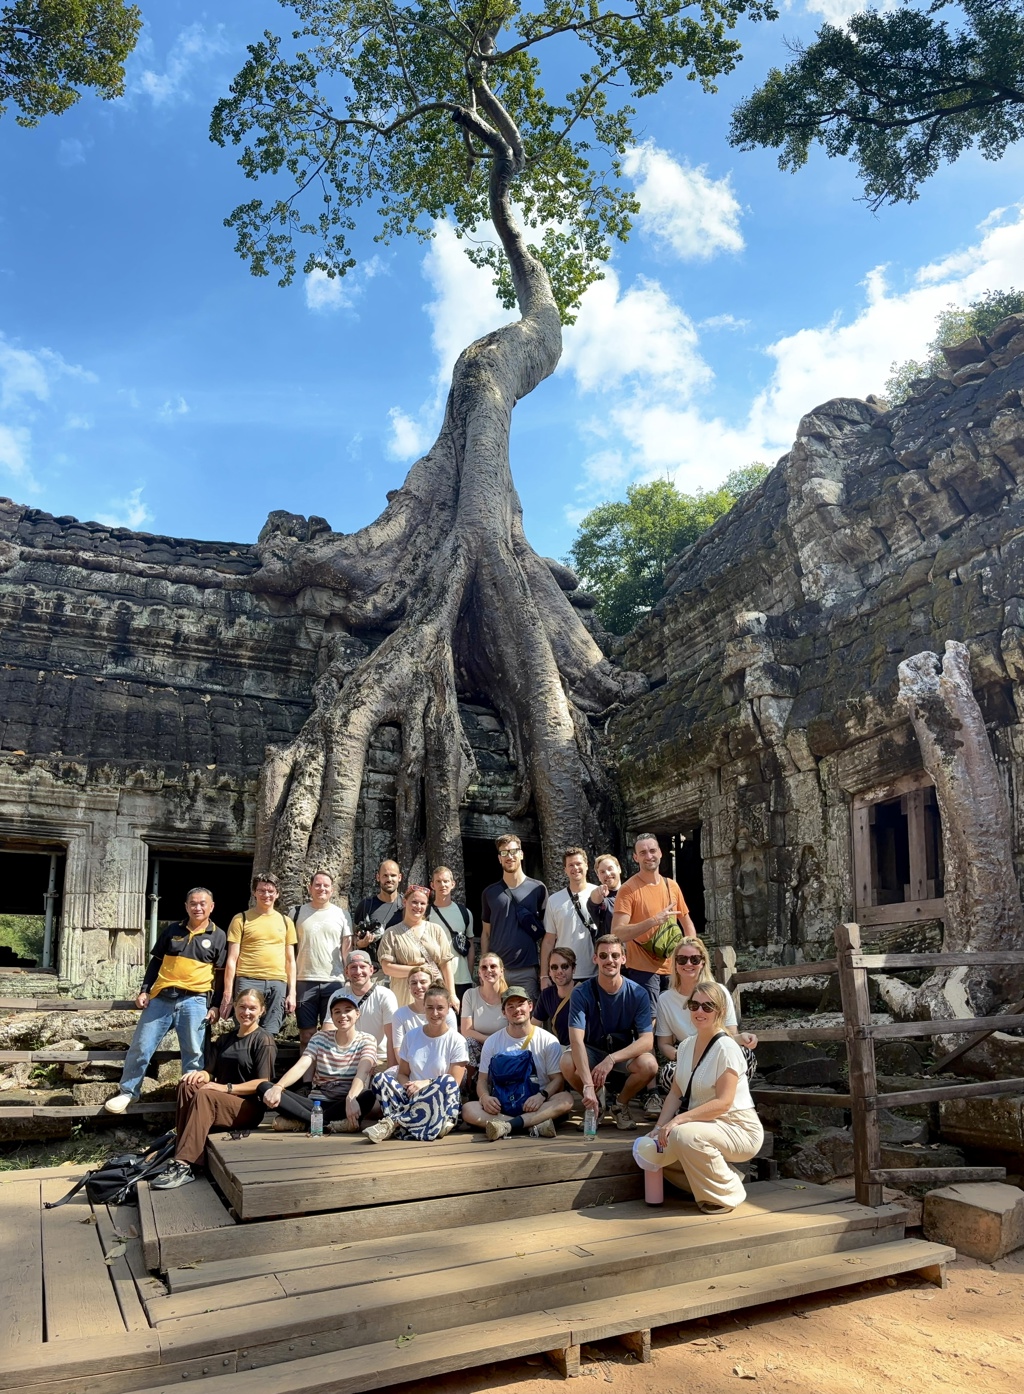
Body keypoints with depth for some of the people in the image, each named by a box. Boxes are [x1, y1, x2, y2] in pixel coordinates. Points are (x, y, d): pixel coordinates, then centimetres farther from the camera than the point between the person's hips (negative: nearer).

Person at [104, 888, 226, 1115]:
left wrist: (216, 1005, -3)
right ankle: (128, 1092, 21)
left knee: (193, 1054, 0)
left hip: (194, 1001, -2)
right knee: (140, 1047, 4)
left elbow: (222, 975, 3)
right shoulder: (172, 930, 10)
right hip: (161, 997, 2)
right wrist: (144, 990, 5)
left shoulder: (218, 936, 3)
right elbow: (156, 962, 14)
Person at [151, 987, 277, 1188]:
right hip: (221, 1104, 6)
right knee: (187, 1086, -22)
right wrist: (202, 1074, -10)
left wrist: (227, 1088, -18)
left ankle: (184, 1166, -37)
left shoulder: (264, 1041, -2)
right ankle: (187, 1161, -29)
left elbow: (262, 1083, -10)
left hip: (250, 1107, -6)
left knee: (204, 1095, -32)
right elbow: (211, 1072, 14)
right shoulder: (225, 1039, 22)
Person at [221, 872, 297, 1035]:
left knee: (269, 1035, 3)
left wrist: (292, 992, 7)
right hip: (248, 981, -2)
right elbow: (232, 959, 2)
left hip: (278, 984, 3)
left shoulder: (285, 921, 13)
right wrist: (227, 993, -4)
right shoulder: (241, 919, 4)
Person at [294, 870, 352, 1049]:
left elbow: (347, 947, 7)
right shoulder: (299, 912, 5)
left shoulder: (341, 914, 6)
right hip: (304, 981, 0)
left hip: (334, 981, 0)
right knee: (306, 1032, 5)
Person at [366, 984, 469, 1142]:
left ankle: (393, 1121, -31)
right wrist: (408, 1087, -12)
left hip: (442, 1100, -3)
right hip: (411, 1097, 3)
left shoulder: (456, 1041, 0)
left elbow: (454, 1083, -4)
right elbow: (402, 1074, 11)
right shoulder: (412, 1036, 11)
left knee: (447, 1083, -34)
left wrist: (426, 1083, -18)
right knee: (381, 1079, -21)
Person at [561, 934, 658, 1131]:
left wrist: (611, 1059, -35)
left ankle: (621, 1104, 1)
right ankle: (597, 1103, 1)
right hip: (592, 1052, -1)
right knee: (568, 1063, -33)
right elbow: (576, 1040, -29)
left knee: (649, 1065, -32)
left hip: (625, 1054, 1)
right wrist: (588, 1086, -41)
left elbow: (647, 1040, -20)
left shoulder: (638, 994, -15)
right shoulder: (581, 993, -19)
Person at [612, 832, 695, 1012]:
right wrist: (653, 921, -28)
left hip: (673, 968, 5)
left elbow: (687, 924, 19)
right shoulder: (628, 890, -11)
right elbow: (617, 934, -20)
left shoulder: (672, 886, 6)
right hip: (643, 970, -5)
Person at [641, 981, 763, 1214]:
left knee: (685, 1135, -34)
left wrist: (679, 1119, -31)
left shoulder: (726, 1048, -18)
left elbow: (723, 1103, -25)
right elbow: (676, 1092, 6)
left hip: (738, 1129, -7)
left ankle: (726, 1193, -9)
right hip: (704, 1126, 7)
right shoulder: (687, 1045, 4)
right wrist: (660, 1127, -9)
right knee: (650, 1150, -11)